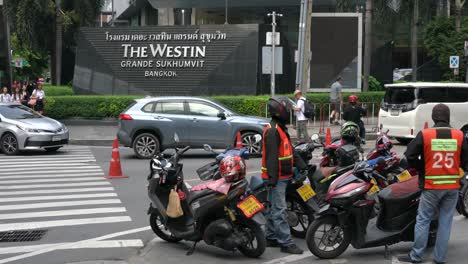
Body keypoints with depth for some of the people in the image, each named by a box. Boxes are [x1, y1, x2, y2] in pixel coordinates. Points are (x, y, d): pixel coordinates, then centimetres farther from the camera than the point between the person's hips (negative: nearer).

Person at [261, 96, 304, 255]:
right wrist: (272, 178, -25)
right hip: (277, 178, -11)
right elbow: (271, 156, -22)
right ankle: (286, 243, -9)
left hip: (281, 176, 11)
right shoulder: (273, 130, -17)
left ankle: (271, 238, 22)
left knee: (274, 209, 15)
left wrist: (291, 171, 26)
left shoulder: (280, 128, 17)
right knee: (279, 210, -9)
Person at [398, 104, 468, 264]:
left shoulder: (424, 135, -10)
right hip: (452, 186, 2)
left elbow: (410, 156, -8)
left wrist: (422, 169, 8)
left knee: (423, 220, 7)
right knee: (445, 222, 10)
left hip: (432, 186, -2)